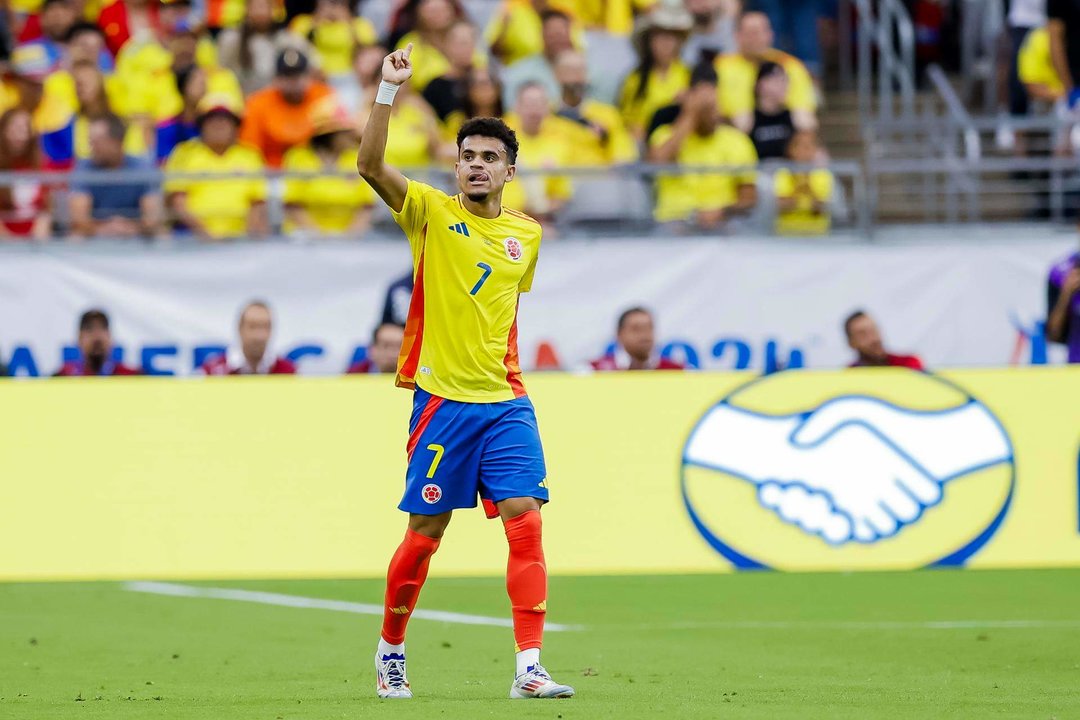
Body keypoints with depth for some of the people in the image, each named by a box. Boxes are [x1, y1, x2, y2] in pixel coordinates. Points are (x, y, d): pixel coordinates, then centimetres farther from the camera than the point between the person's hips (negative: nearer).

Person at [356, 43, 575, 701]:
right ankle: (390, 654, 23)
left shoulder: (526, 235, 10)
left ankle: (530, 668, -14)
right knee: (424, 534, 3)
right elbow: (370, 165, -18)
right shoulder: (432, 213, -2)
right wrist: (390, 90, -27)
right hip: (443, 400, -3)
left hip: (506, 404, 3)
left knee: (525, 520, -11)